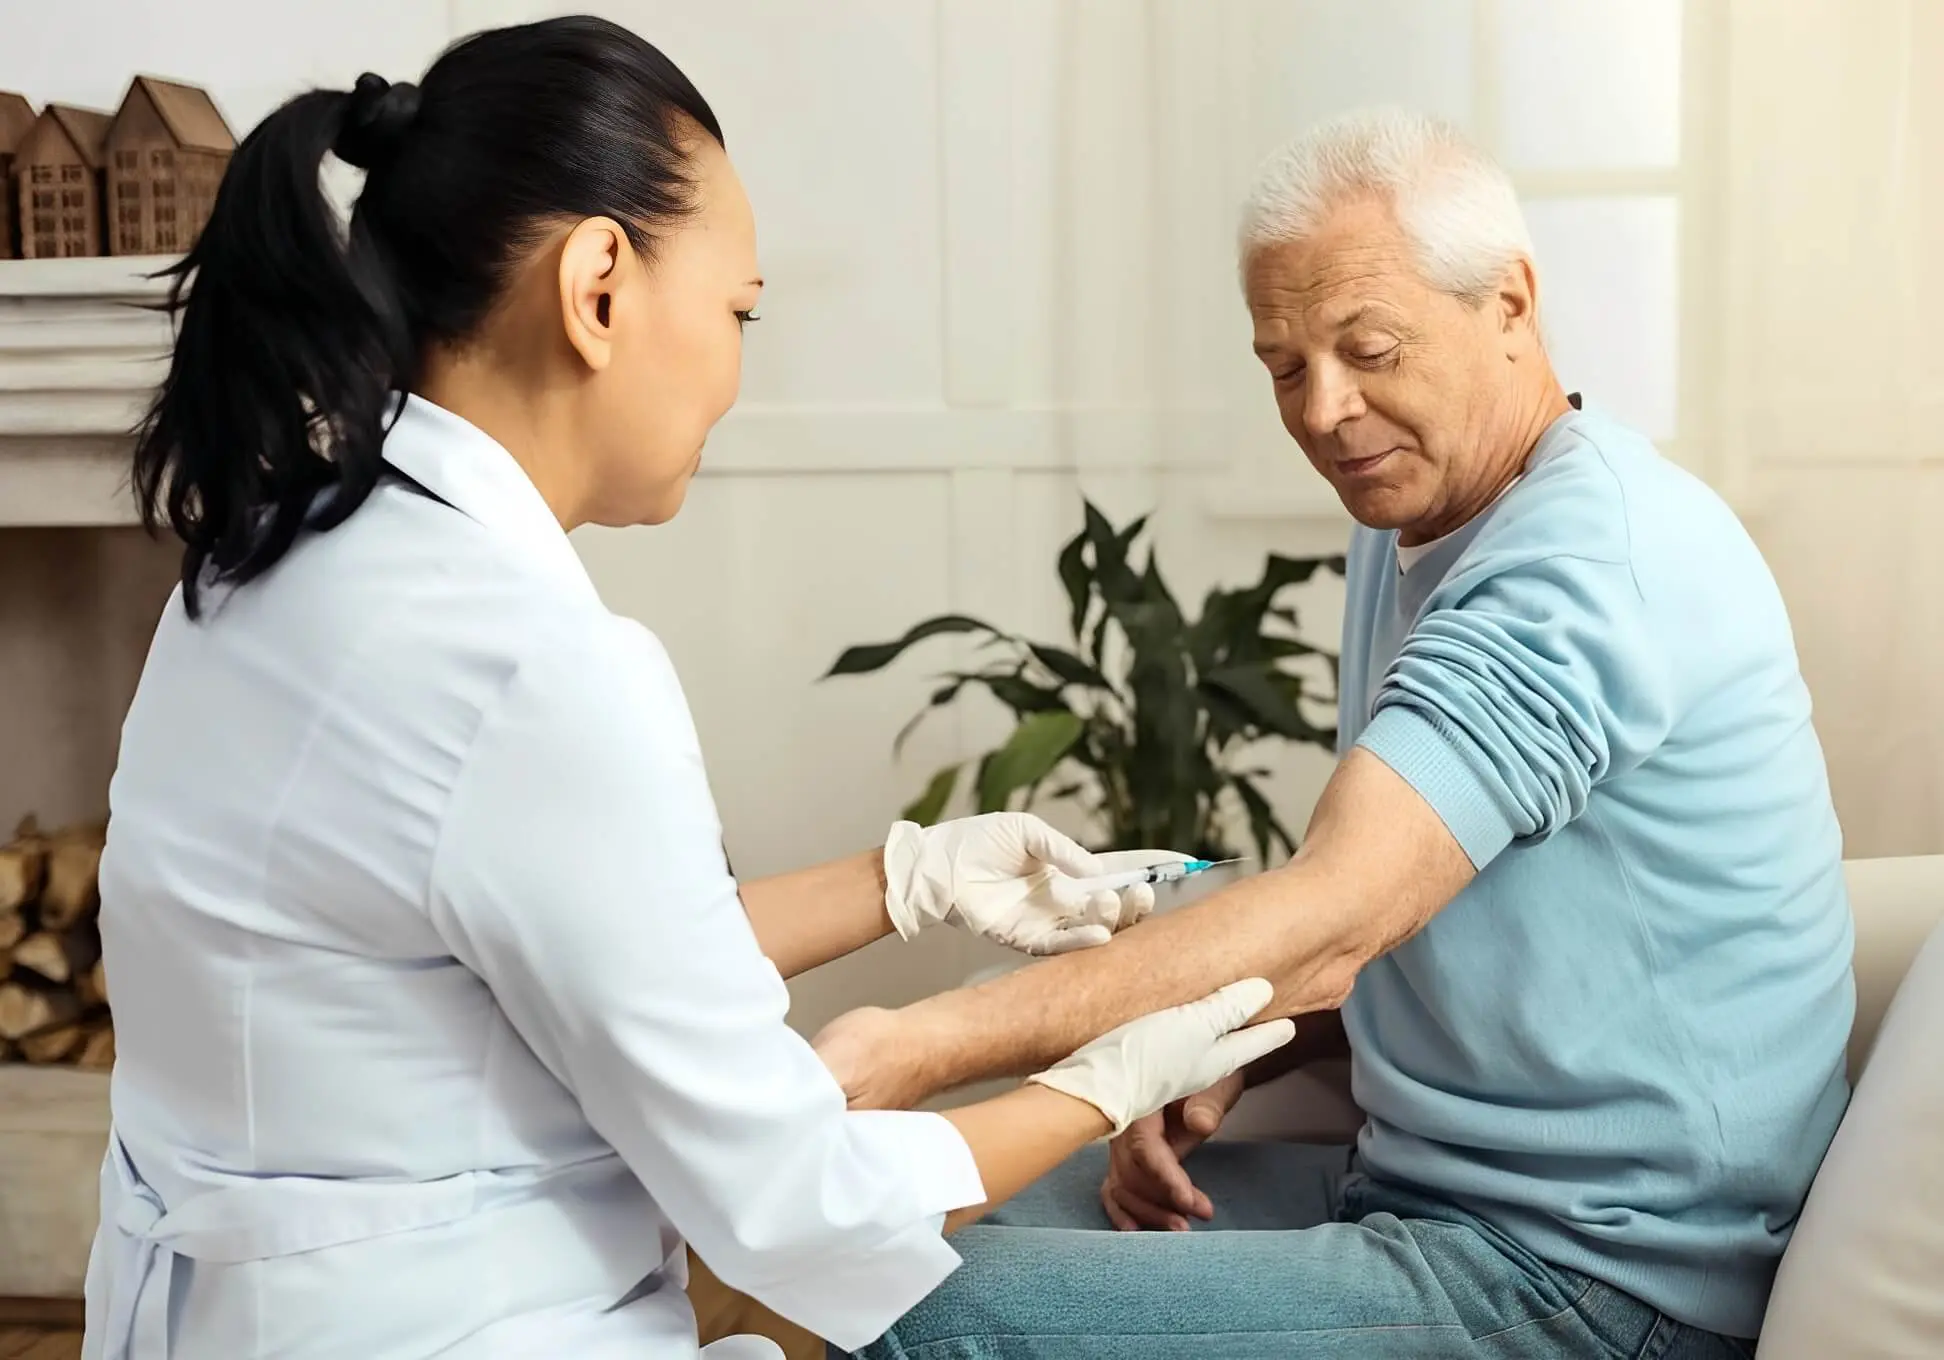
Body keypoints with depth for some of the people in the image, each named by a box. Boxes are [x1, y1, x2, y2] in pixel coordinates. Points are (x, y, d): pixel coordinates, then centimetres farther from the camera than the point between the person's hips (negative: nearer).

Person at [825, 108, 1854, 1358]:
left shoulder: (1596, 558, -21)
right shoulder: (1410, 531, 12)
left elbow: (1331, 922, -31)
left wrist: (923, 1048, -34)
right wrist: (1219, 1067, 0)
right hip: (1422, 1182, 10)